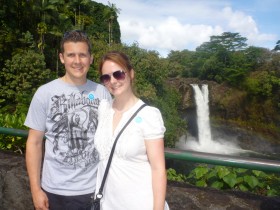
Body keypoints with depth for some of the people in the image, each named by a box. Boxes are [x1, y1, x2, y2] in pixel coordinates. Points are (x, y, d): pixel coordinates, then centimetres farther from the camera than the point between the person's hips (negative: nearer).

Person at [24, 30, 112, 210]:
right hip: (56, 191, -1)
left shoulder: (102, 92, -2)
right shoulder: (45, 93, -7)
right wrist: (36, 189, -5)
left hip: (95, 188, 2)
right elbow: (35, 142, -3)